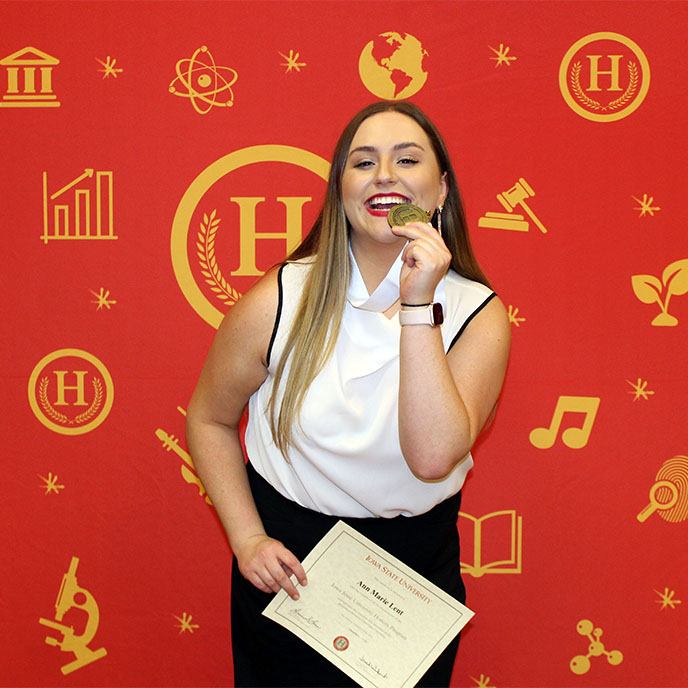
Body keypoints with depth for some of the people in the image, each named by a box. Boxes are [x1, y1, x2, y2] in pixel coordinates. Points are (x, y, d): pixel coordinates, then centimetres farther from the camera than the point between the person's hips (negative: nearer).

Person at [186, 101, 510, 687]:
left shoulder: (478, 315, -12)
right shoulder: (279, 302, -12)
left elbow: (433, 457, -26)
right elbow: (210, 419, 1)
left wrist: (418, 306, -29)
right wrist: (247, 539, -8)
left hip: (417, 571, 1)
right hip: (289, 567, 0)